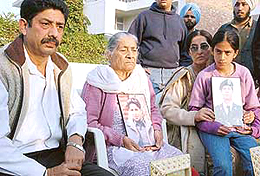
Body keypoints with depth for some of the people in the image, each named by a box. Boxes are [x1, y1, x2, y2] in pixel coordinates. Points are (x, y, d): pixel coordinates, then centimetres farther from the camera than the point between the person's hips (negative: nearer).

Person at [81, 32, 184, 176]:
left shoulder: (142, 77, 15)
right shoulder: (97, 81, -4)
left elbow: (153, 109, 25)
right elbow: (89, 122, -9)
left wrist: (156, 129, 3)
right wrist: (121, 140, -17)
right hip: (113, 147, -6)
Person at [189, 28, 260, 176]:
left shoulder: (244, 73, 9)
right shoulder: (204, 76, 0)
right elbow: (195, 109, 0)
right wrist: (214, 127, -15)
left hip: (239, 127, 3)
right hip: (212, 128, -2)